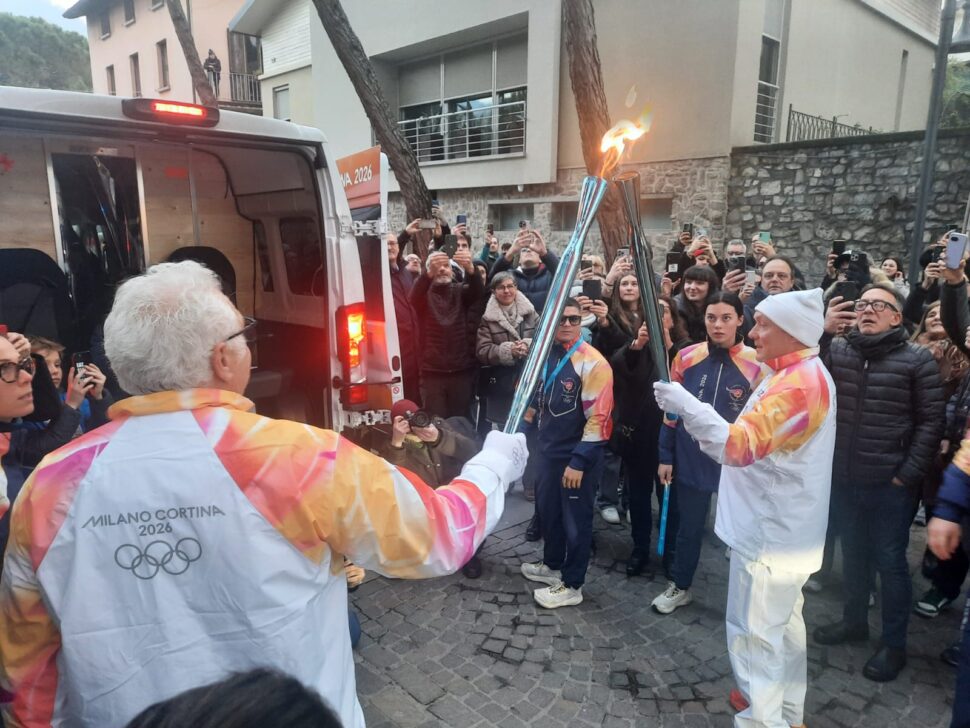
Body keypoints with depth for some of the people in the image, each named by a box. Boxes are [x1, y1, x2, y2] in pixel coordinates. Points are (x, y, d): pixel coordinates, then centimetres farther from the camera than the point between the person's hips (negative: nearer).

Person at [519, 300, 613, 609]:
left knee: (575, 519, 7)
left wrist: (579, 461, -21)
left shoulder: (593, 363, -18)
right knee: (548, 509, 21)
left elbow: (598, 418, -20)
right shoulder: (546, 355, 4)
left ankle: (571, 585, 22)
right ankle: (552, 565, 42)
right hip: (548, 449, 7)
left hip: (576, 455, -7)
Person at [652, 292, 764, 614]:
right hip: (690, 461, 2)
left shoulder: (756, 363, -10)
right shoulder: (686, 357, -2)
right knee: (688, 527, 17)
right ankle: (679, 587, 37)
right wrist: (665, 456, 4)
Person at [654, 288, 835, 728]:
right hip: (783, 527, 11)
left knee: (754, 632, -1)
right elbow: (757, 440, 19)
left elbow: (739, 446, -31)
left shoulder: (799, 382, -23)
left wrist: (686, 406, -31)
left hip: (772, 530, -11)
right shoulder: (799, 374, 11)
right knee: (781, 622, 23)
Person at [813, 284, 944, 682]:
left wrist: (908, 473, -10)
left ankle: (894, 644, 26)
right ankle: (854, 620, 39)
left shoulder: (917, 359, -7)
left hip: (890, 484, -3)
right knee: (853, 554, 20)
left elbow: (931, 421, -6)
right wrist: (822, 333, -25)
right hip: (843, 479, 3)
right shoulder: (837, 350, 0)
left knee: (890, 561, 9)